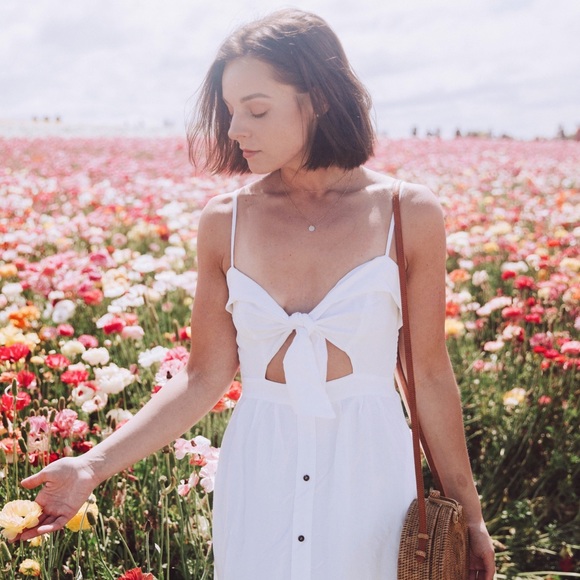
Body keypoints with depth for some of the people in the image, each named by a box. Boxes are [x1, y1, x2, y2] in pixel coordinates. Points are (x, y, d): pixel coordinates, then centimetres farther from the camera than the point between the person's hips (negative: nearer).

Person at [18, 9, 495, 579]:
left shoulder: (408, 213, -7)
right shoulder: (225, 219, -3)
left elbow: (430, 374, 1)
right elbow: (203, 379, 0)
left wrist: (469, 513, 7)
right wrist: (93, 465, -9)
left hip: (368, 475, -1)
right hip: (257, 478, 1)